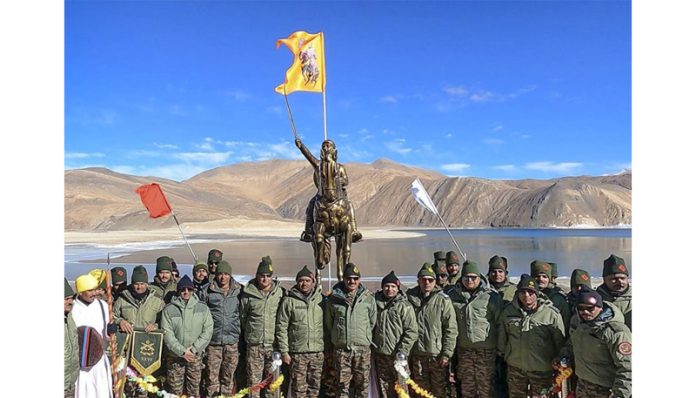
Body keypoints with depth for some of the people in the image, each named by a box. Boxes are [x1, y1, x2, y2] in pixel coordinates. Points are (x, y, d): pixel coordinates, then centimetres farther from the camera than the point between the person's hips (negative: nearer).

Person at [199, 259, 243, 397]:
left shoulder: (239, 291, 2)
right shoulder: (207, 291, -1)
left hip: (232, 341, 1)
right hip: (213, 341, -1)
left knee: (228, 376, 11)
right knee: (212, 376, 6)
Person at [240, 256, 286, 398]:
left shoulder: (280, 293, 1)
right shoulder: (248, 294, 0)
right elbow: (242, 317, 12)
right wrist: (251, 331, 12)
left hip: (273, 344, 0)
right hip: (254, 344, 0)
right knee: (253, 380, 5)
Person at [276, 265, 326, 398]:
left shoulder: (321, 299, 5)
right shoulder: (289, 300, -3)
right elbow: (281, 327, -2)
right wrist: (284, 351, -6)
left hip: (318, 352, 2)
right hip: (297, 352, -2)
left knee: (315, 387, 12)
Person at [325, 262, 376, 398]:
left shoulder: (368, 299, 1)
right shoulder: (333, 299, 1)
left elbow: (372, 322, 9)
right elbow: (328, 322, 11)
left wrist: (365, 337, 10)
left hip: (362, 349, 0)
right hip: (341, 348, 0)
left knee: (362, 384, 9)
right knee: (342, 384, 7)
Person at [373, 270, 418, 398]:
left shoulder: (405, 306, -8)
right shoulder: (377, 303, 7)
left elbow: (412, 332, -11)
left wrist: (402, 351, -16)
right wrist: (372, 347, 11)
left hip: (397, 355, -5)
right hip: (380, 354, 5)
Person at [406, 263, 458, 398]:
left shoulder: (443, 300, -8)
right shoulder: (410, 298, 2)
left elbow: (451, 329, -8)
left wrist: (447, 353, -10)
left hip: (437, 355, -3)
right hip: (417, 355, 3)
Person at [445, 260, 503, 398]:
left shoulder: (491, 297, -8)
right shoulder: (453, 295, 1)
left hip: (486, 349, -3)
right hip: (463, 349, 3)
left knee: (485, 384, 6)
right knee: (466, 384, 16)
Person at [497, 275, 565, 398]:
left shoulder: (551, 313, -13)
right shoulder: (508, 311, -3)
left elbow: (559, 342, -4)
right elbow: (502, 337, 11)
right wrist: (502, 353, 17)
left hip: (542, 370, -3)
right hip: (515, 368, 3)